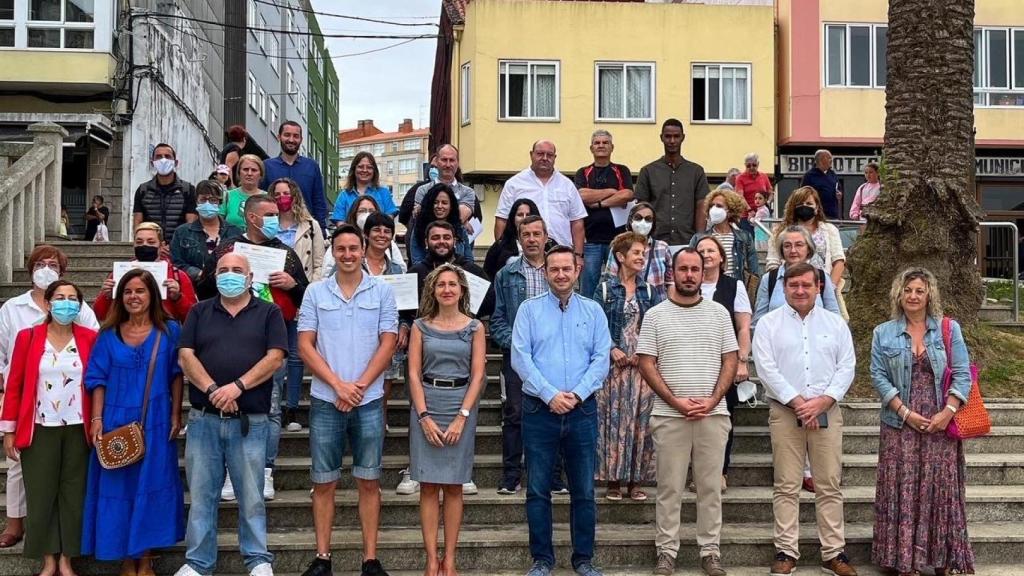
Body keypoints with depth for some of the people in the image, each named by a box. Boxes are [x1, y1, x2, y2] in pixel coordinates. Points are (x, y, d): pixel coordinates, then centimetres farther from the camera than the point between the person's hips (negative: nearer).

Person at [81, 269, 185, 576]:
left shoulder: (169, 331, 2)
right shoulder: (108, 334, 4)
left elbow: (176, 375, 3)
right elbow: (98, 379, 3)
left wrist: (176, 415, -3)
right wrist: (96, 419, -5)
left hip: (155, 423, -1)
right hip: (116, 421, 1)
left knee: (151, 484, 2)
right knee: (118, 486, 4)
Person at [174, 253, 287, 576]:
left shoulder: (269, 313, 7)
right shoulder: (199, 312, 12)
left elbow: (275, 358, -5)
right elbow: (185, 356, 2)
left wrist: (237, 386, -15)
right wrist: (212, 390, -12)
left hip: (250, 421, -2)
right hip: (203, 419, 2)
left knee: (251, 495, 3)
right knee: (201, 495, 7)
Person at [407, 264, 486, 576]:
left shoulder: (474, 327, 4)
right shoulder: (421, 326, 5)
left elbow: (477, 375, -1)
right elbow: (414, 374, 0)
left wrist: (461, 417, -11)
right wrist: (425, 416, -10)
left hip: (461, 407, 0)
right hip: (426, 406, 0)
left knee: (453, 486, 4)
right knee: (428, 486, 1)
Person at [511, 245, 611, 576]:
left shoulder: (593, 311, 7)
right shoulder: (529, 309, 2)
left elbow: (601, 360, 0)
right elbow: (520, 358, -5)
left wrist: (576, 394, -12)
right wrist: (550, 395, -14)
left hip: (583, 410, 1)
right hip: (540, 410, -1)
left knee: (584, 490, 7)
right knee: (538, 490, 4)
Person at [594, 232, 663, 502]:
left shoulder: (649, 291, 10)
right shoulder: (605, 289, 2)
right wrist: (613, 350, -12)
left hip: (642, 365, 2)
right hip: (614, 365, -2)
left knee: (640, 420, 2)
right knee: (614, 419, -2)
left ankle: (635, 481, 9)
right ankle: (613, 480, 6)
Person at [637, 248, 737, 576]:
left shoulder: (719, 313, 7)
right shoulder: (656, 315, 2)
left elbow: (730, 361, 5)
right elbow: (646, 364, -2)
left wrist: (712, 400, -8)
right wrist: (675, 401, -11)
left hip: (713, 414, 2)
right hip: (669, 415, -1)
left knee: (710, 486, 7)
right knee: (669, 487, 4)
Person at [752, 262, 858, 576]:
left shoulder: (836, 323, 11)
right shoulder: (768, 324, 4)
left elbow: (846, 367, 5)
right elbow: (767, 368, -5)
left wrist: (822, 401, -9)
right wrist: (797, 401, -13)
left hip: (827, 411, 2)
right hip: (784, 411, -2)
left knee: (829, 486, 3)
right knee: (786, 487, 0)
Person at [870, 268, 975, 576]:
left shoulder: (949, 329, 6)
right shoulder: (883, 333, 6)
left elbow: (962, 374, 1)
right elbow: (879, 376, 0)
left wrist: (948, 412, -12)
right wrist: (905, 412, -11)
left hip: (941, 425, 0)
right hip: (900, 426, 0)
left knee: (941, 490, 3)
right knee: (903, 492, 1)